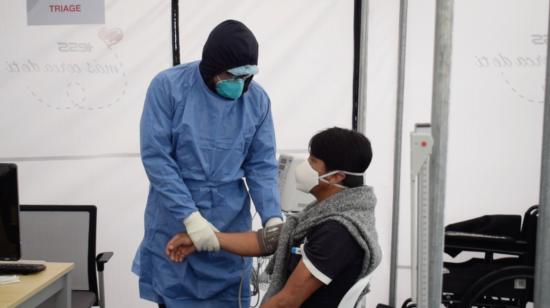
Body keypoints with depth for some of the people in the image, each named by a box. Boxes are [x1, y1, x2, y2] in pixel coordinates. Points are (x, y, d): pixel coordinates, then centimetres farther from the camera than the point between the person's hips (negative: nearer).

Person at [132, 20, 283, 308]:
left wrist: (272, 217, -16)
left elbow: (261, 166, 0)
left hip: (230, 224, 2)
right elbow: (155, 156, -14)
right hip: (173, 222, -2)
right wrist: (190, 216, -21)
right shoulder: (168, 86, -11)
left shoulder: (257, 99, -3)